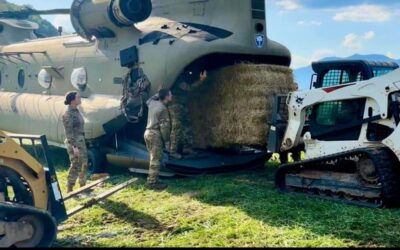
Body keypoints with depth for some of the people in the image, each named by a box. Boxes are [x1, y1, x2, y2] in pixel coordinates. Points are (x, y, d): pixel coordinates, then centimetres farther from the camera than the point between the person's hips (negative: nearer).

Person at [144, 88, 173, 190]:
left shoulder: (152, 103, 9)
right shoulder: (163, 109, -15)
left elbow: (148, 100, 37)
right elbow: (164, 127, -16)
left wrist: (159, 93, 35)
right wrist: (167, 141, -11)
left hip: (148, 132, 9)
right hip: (155, 134, -9)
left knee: (153, 158, 15)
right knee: (156, 160, -6)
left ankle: (151, 180, 19)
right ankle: (153, 182, -6)